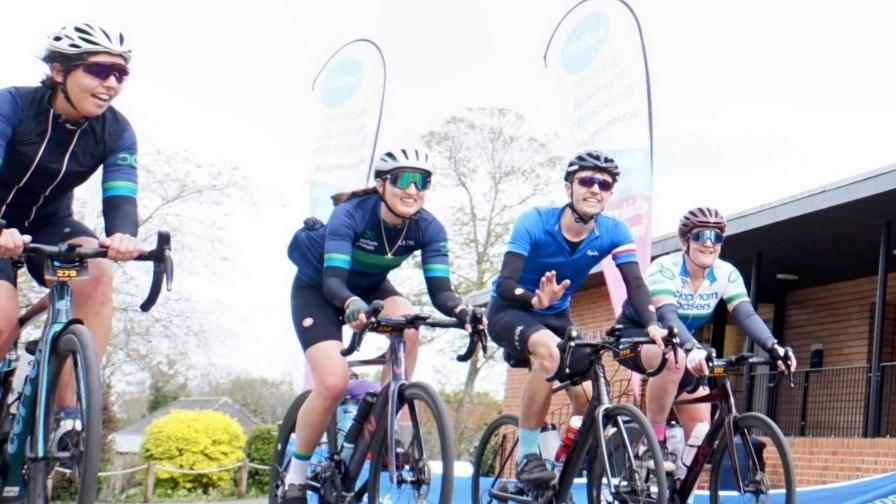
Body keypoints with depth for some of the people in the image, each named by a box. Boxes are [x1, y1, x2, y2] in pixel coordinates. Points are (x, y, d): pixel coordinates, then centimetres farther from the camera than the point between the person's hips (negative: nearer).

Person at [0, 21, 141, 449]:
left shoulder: (116, 132, -15)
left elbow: (120, 196, -26)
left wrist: (123, 235, -51)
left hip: (49, 224, 3)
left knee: (97, 272, -30)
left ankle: (67, 412, -26)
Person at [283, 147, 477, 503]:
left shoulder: (428, 228, -21)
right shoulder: (351, 214, -32)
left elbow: (439, 288, -29)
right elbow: (332, 279, -42)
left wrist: (461, 310, -51)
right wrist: (351, 304, -64)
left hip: (369, 286, 4)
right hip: (316, 287, -4)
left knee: (408, 326, -30)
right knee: (333, 384, -22)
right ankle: (295, 475, -2)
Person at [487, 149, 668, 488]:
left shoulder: (613, 232, -14)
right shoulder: (535, 222, -25)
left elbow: (635, 284, -23)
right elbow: (505, 284, -32)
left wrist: (652, 325, -43)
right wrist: (537, 300, -54)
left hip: (556, 317, 4)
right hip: (510, 312, -4)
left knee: (588, 397, -15)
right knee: (549, 350, -36)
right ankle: (526, 455, -25)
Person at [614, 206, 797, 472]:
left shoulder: (726, 274, -14)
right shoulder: (665, 268, -28)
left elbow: (747, 314, -26)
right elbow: (667, 314, -43)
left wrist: (772, 346, -46)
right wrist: (693, 349, -62)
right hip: (636, 335, -6)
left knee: (700, 430, -6)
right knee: (674, 358, -40)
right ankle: (654, 442, -27)